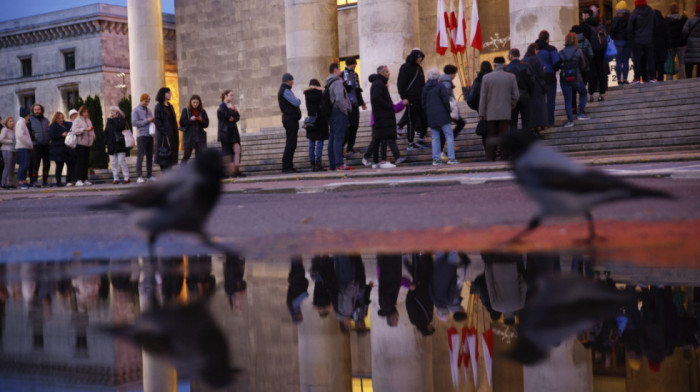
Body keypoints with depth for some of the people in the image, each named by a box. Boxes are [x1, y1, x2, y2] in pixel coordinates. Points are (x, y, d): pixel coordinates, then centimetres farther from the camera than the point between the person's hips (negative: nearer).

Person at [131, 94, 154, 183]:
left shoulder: (149, 110, 19)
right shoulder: (136, 110, 0)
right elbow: (134, 122, -10)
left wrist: (154, 121, 2)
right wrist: (146, 121, -15)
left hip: (150, 135, 6)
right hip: (141, 135, -6)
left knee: (150, 156, 5)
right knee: (141, 156, -9)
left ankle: (149, 175, 9)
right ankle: (139, 176, -10)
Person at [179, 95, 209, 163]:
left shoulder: (202, 111, 7)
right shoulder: (186, 110, 1)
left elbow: (206, 124, 6)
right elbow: (181, 122, -5)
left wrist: (201, 120, -13)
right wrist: (190, 120, -17)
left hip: (200, 136, 2)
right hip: (189, 136, -2)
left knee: (200, 155, -2)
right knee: (187, 154, 3)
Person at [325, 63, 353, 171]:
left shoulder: (328, 83, 16)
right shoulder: (337, 82, -12)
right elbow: (339, 99, -23)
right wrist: (344, 110, -11)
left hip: (332, 113, 9)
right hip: (339, 113, -9)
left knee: (332, 138, 10)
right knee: (339, 138, -12)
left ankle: (332, 164, 13)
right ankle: (339, 164, -15)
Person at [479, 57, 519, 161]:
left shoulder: (486, 77, -1)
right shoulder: (511, 77, 2)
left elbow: (483, 97, -1)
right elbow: (516, 95, 2)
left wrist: (482, 113, 2)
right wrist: (512, 105, 19)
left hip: (491, 114, 0)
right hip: (505, 113, 0)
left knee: (490, 137, 3)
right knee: (504, 137, 0)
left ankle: (490, 159, 1)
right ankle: (505, 158, -2)